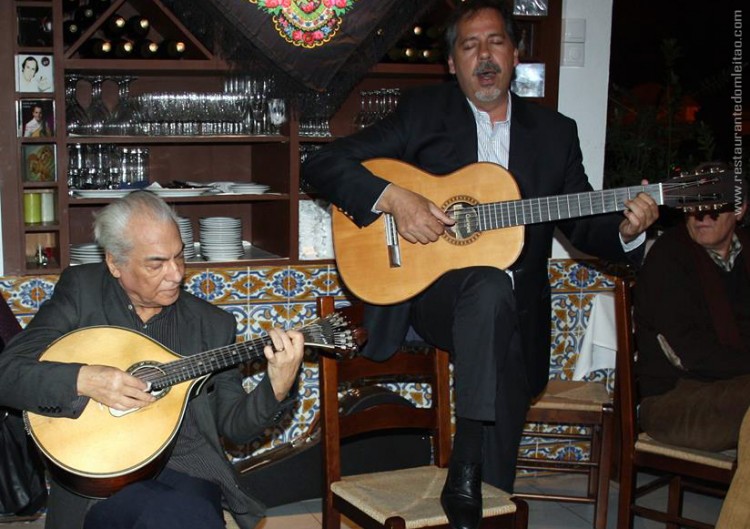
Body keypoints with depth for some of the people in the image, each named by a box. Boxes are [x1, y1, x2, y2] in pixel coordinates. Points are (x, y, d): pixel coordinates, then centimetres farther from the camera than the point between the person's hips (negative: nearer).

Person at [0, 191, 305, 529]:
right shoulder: (80, 292, 4)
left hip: (190, 475, 3)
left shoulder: (212, 324, 11)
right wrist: (82, 380, -18)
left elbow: (233, 426, 12)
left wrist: (276, 388, -6)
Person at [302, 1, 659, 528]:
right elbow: (323, 163, -2)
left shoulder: (555, 132, 13)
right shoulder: (423, 113, 4)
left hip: (516, 316, 4)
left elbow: (584, 225, 14)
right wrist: (393, 197, -18)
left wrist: (626, 230, -10)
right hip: (428, 293, -3)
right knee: (490, 287, -37)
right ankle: (464, 472, -33)